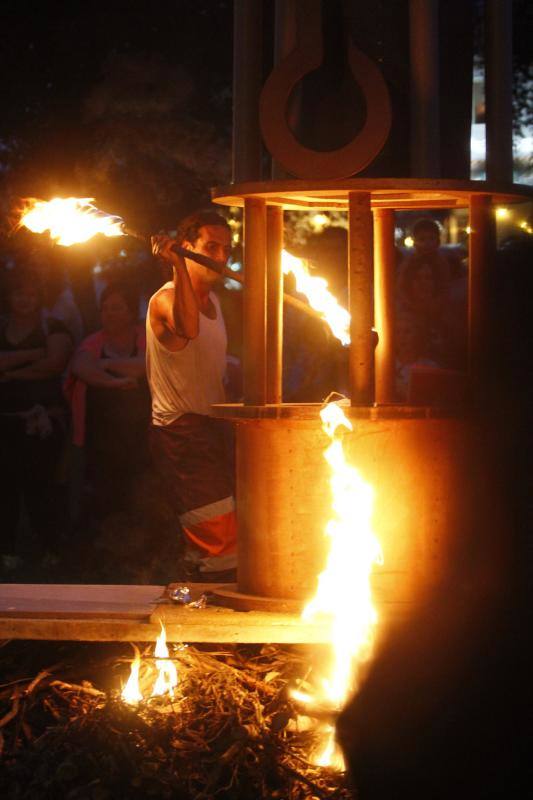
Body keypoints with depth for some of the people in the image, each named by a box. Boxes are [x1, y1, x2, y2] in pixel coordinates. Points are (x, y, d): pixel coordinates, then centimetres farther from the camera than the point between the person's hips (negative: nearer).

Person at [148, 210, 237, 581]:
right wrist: (178, 265, -43)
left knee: (205, 544, 16)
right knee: (223, 540, -18)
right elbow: (187, 328, -40)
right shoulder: (166, 299, -13)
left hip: (208, 428, 10)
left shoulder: (212, 300, 16)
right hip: (179, 430, -10)